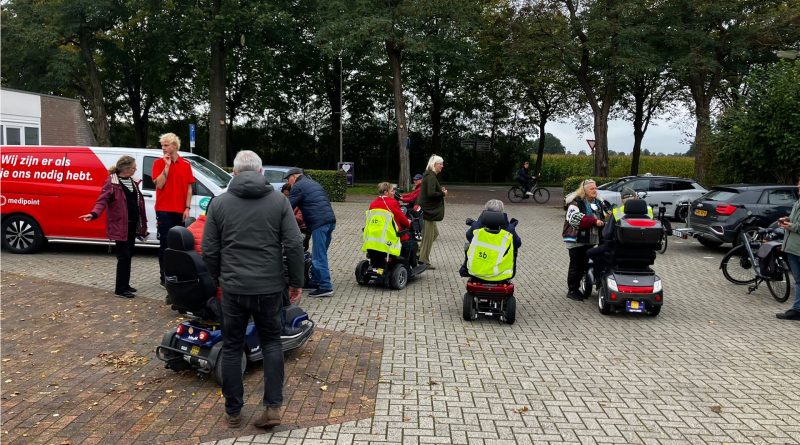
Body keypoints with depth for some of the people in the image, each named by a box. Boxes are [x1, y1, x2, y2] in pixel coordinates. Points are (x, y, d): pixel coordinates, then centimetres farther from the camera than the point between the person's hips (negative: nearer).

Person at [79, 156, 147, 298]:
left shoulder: (132, 182, 13)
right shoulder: (111, 182, -11)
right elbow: (102, 200, -18)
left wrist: (143, 224, 15)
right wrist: (94, 214, -37)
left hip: (132, 224, 8)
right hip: (120, 225, -8)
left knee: (128, 255, 14)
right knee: (124, 256, -8)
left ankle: (125, 285, 24)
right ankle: (120, 289, -2)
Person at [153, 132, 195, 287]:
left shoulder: (185, 164, 6)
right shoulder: (159, 163, 1)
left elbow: (189, 188, 6)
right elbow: (159, 184, -11)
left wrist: (187, 208, -1)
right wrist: (167, 165, -13)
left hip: (180, 211, 2)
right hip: (164, 210, -2)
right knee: (165, 243, 0)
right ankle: (164, 275, 6)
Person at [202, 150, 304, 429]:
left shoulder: (219, 202, 0)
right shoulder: (279, 200, -1)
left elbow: (209, 250, 0)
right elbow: (294, 245, -7)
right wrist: (296, 282, 3)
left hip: (233, 287, 0)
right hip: (270, 286, 0)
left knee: (232, 347, 14)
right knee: (271, 342, 16)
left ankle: (233, 411, 22)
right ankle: (273, 406, 9)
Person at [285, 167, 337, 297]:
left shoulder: (298, 186, 0)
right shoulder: (314, 183, 28)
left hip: (319, 223, -9)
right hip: (330, 220, 9)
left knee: (319, 256, -7)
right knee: (319, 254, 17)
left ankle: (326, 287, -8)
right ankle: (315, 281, 24)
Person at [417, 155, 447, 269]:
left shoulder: (429, 175, 14)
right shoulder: (431, 177, -17)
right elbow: (431, 193, -28)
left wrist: (441, 190, 5)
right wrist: (443, 193, -13)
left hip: (428, 210, 10)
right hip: (429, 211, -10)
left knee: (434, 233, 20)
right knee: (428, 237, -1)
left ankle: (419, 252, 23)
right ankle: (424, 261, 8)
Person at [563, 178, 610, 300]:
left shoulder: (597, 203, 14)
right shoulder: (576, 202, -12)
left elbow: (604, 217, 21)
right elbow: (575, 218, -27)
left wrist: (604, 222, -3)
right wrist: (594, 221, -29)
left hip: (590, 240, 8)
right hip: (576, 239, -8)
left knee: (584, 264, 13)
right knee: (575, 265, -2)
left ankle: (576, 288, 24)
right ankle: (572, 290, 7)